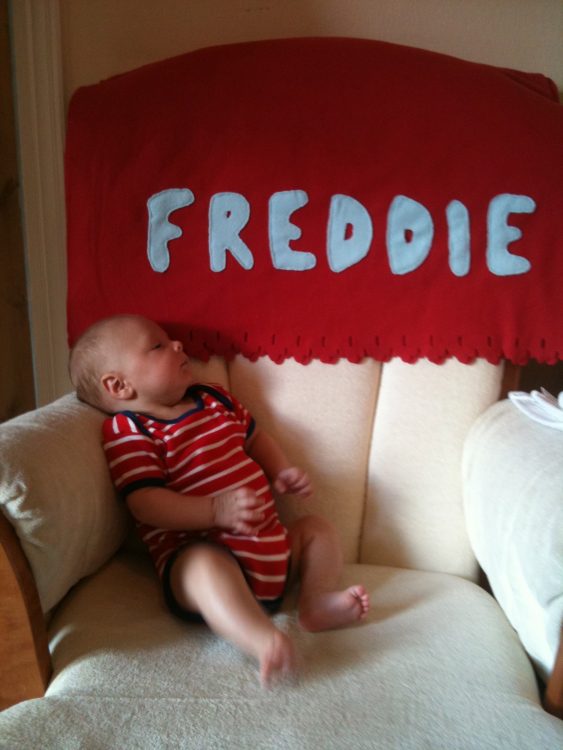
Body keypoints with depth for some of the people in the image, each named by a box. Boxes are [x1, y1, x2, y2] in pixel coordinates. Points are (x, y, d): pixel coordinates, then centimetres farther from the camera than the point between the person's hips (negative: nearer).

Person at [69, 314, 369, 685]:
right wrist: (218, 511, -31)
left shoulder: (215, 398, 13)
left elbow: (255, 438, 26)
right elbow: (147, 503, -19)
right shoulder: (128, 431, -8)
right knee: (208, 565, -39)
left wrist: (282, 472, 6)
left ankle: (317, 599, -4)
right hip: (197, 554, -8)